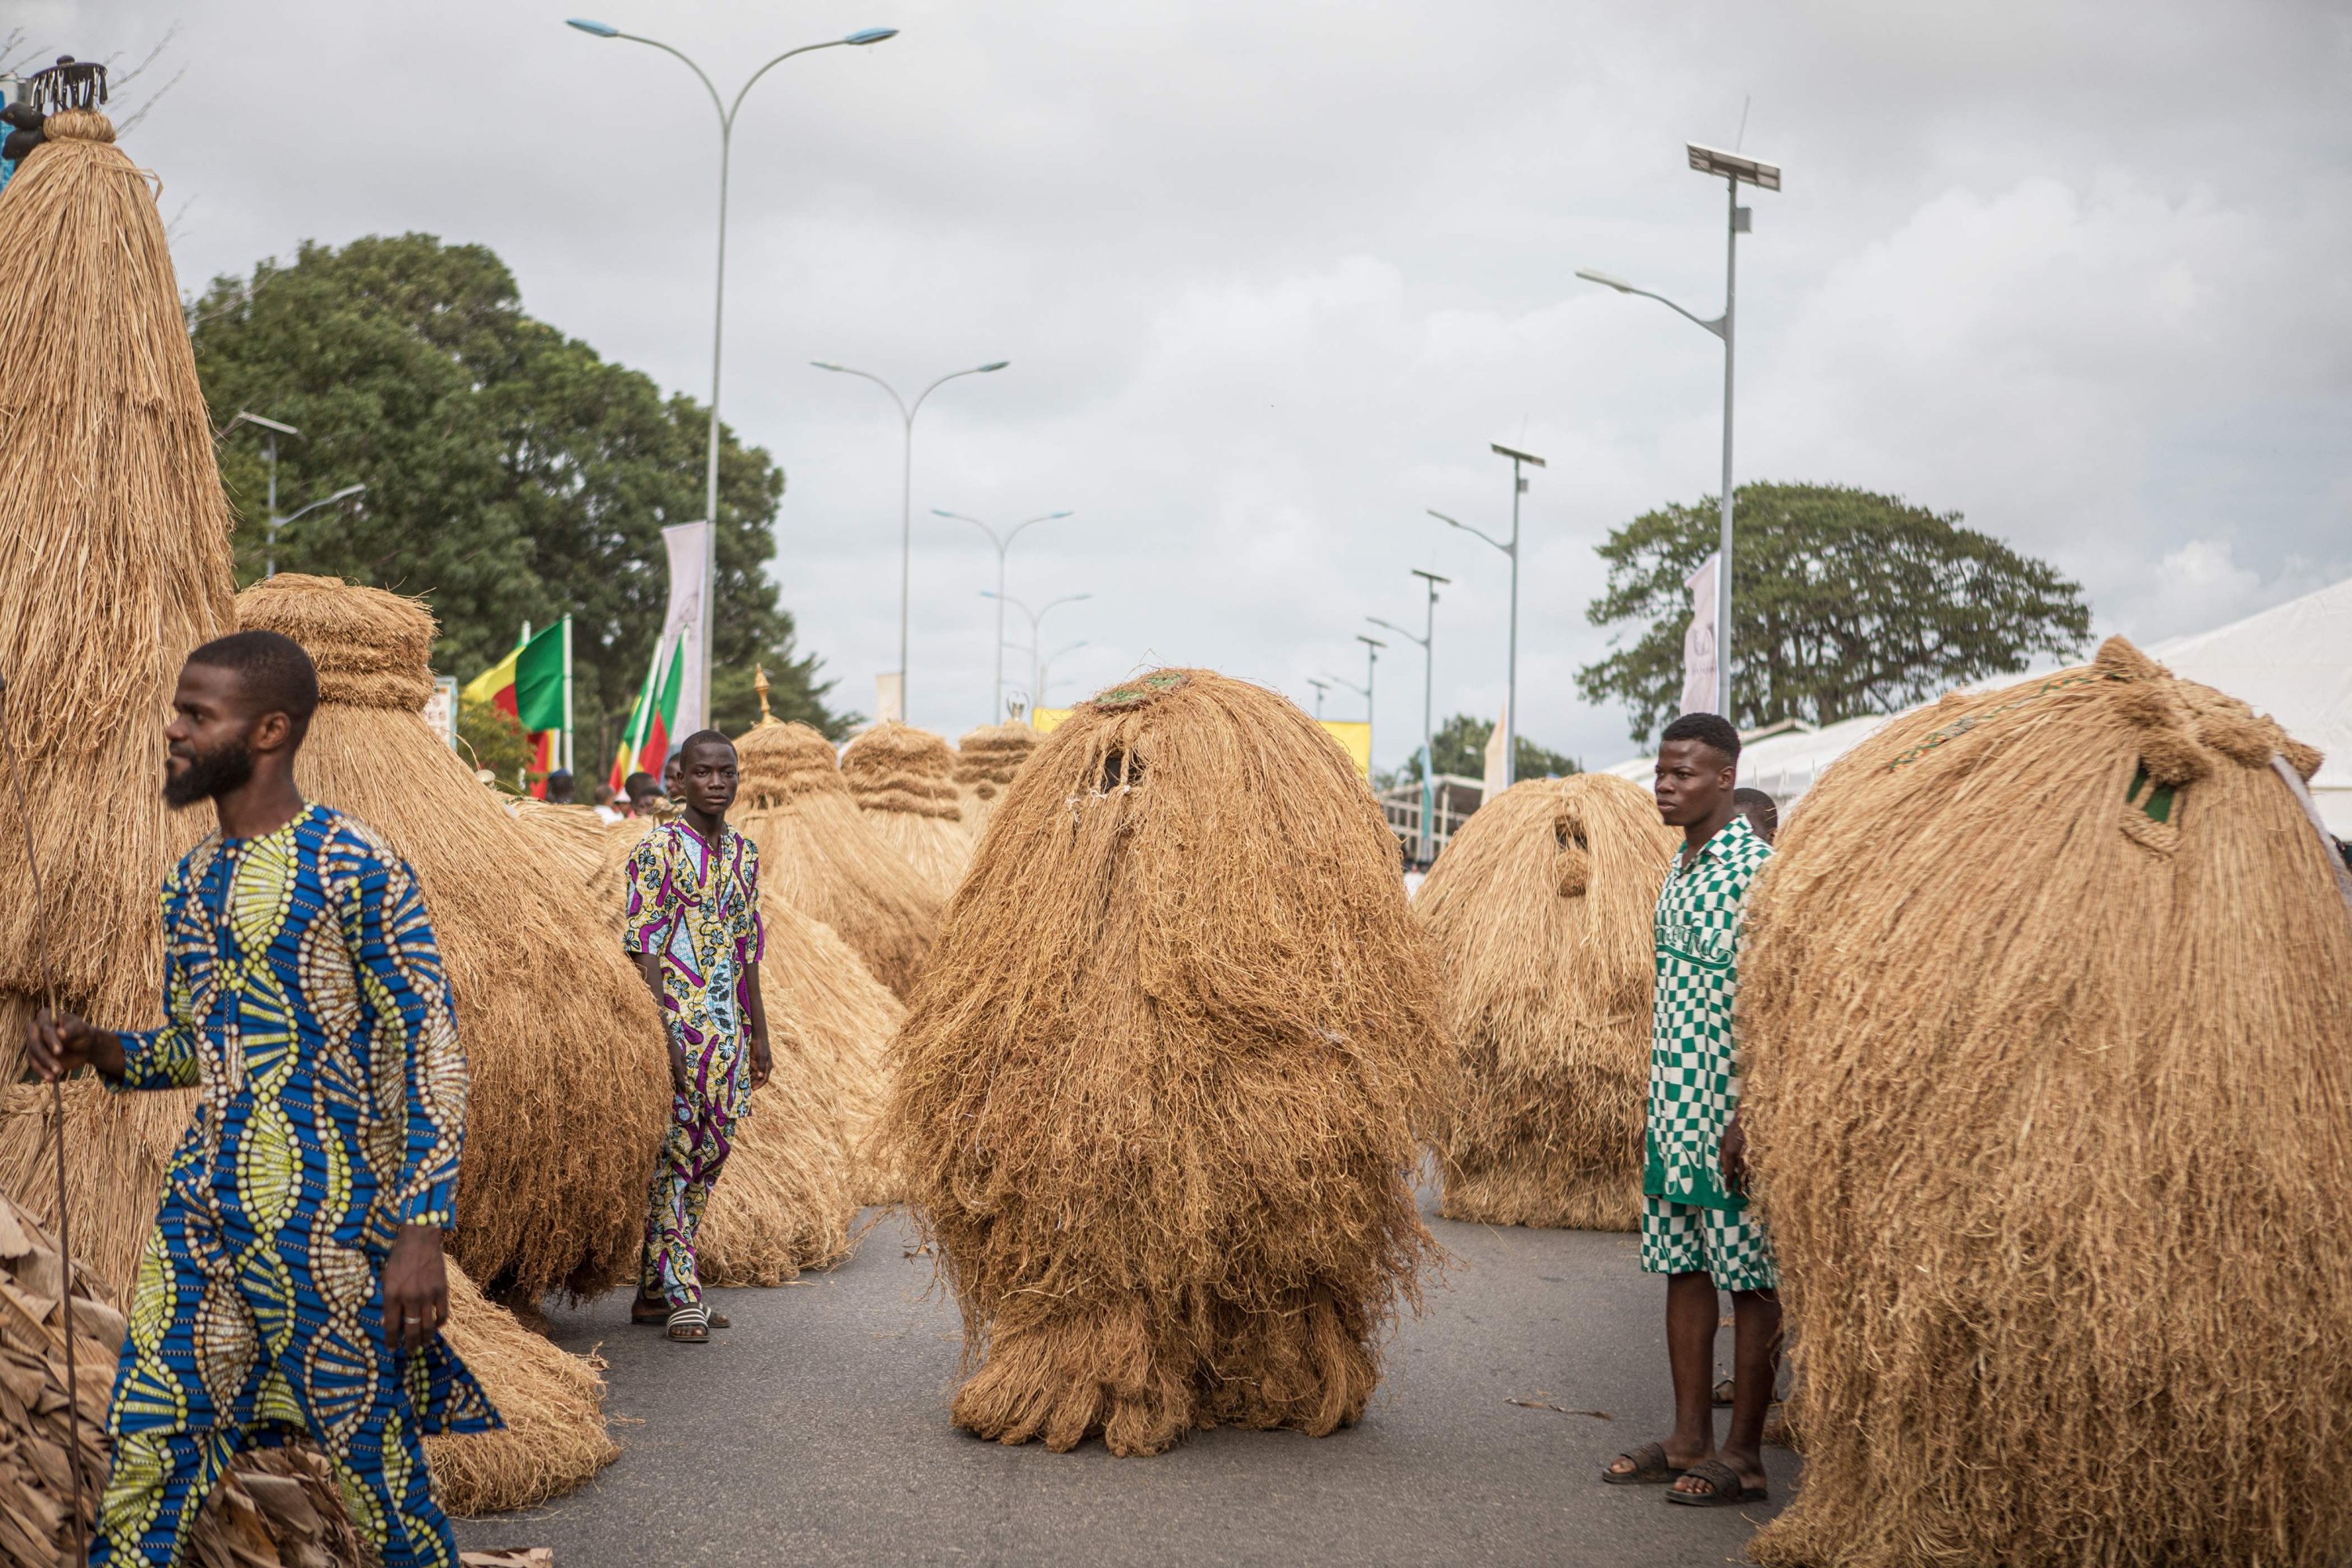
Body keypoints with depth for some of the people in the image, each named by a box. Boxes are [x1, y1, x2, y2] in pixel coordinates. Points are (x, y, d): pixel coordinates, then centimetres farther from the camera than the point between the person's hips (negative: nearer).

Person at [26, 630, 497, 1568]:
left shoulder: (354, 868, -11)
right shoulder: (191, 883, 12)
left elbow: (430, 1050, -12)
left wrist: (422, 1233, -18)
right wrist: (98, 1052, 1)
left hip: (326, 1218, -7)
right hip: (199, 1211, 7)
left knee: (376, 1460, 2)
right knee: (144, 1454, 7)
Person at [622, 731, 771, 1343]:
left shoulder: (745, 853, 12)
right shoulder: (658, 850, -8)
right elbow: (645, 948, -12)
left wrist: (758, 1031, 15)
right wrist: (662, 1033, -19)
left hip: (728, 1025, 7)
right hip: (676, 1020, -7)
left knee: (709, 1155, 8)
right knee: (671, 1158, -6)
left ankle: (654, 1291, 16)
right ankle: (682, 1297, -3)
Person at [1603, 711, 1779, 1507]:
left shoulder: (1754, 869, -14)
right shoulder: (1676, 868, 13)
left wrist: (1749, 1119, -21)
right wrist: (1652, 1105, 17)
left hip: (1729, 1113, -9)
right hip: (1674, 1112, 9)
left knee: (1750, 1277, 0)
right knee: (1682, 1268, 11)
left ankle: (1744, 1456, 6)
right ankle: (1689, 1441, 19)